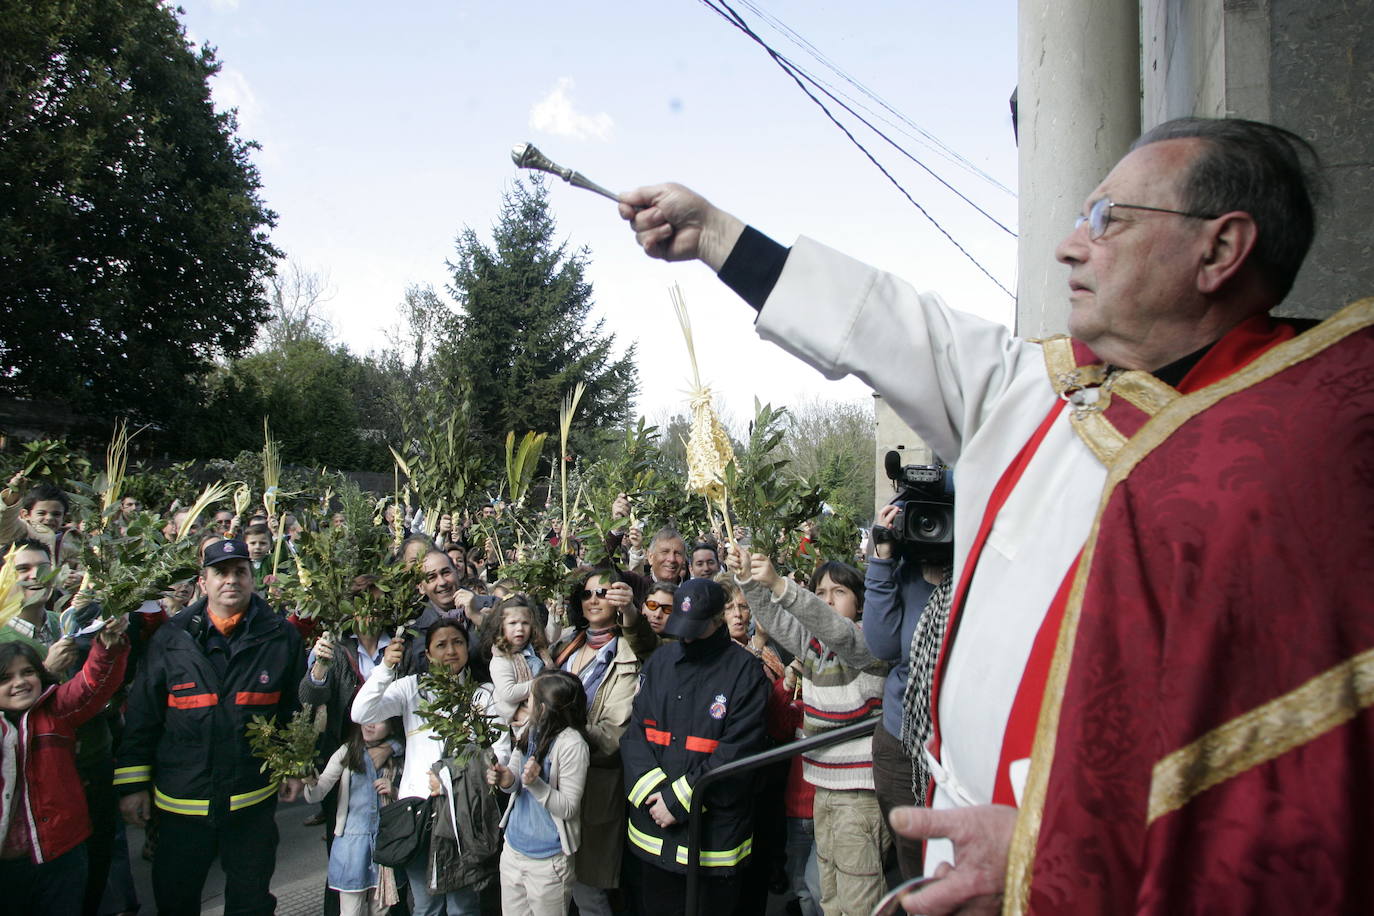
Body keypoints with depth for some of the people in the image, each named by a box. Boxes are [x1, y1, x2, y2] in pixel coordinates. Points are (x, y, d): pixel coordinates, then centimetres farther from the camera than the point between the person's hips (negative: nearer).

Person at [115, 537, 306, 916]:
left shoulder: (281, 637, -3)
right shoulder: (171, 638, -2)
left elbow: (296, 707, 4)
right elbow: (141, 714, 2)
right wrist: (132, 783, 2)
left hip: (254, 798, -1)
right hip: (180, 799, 1)